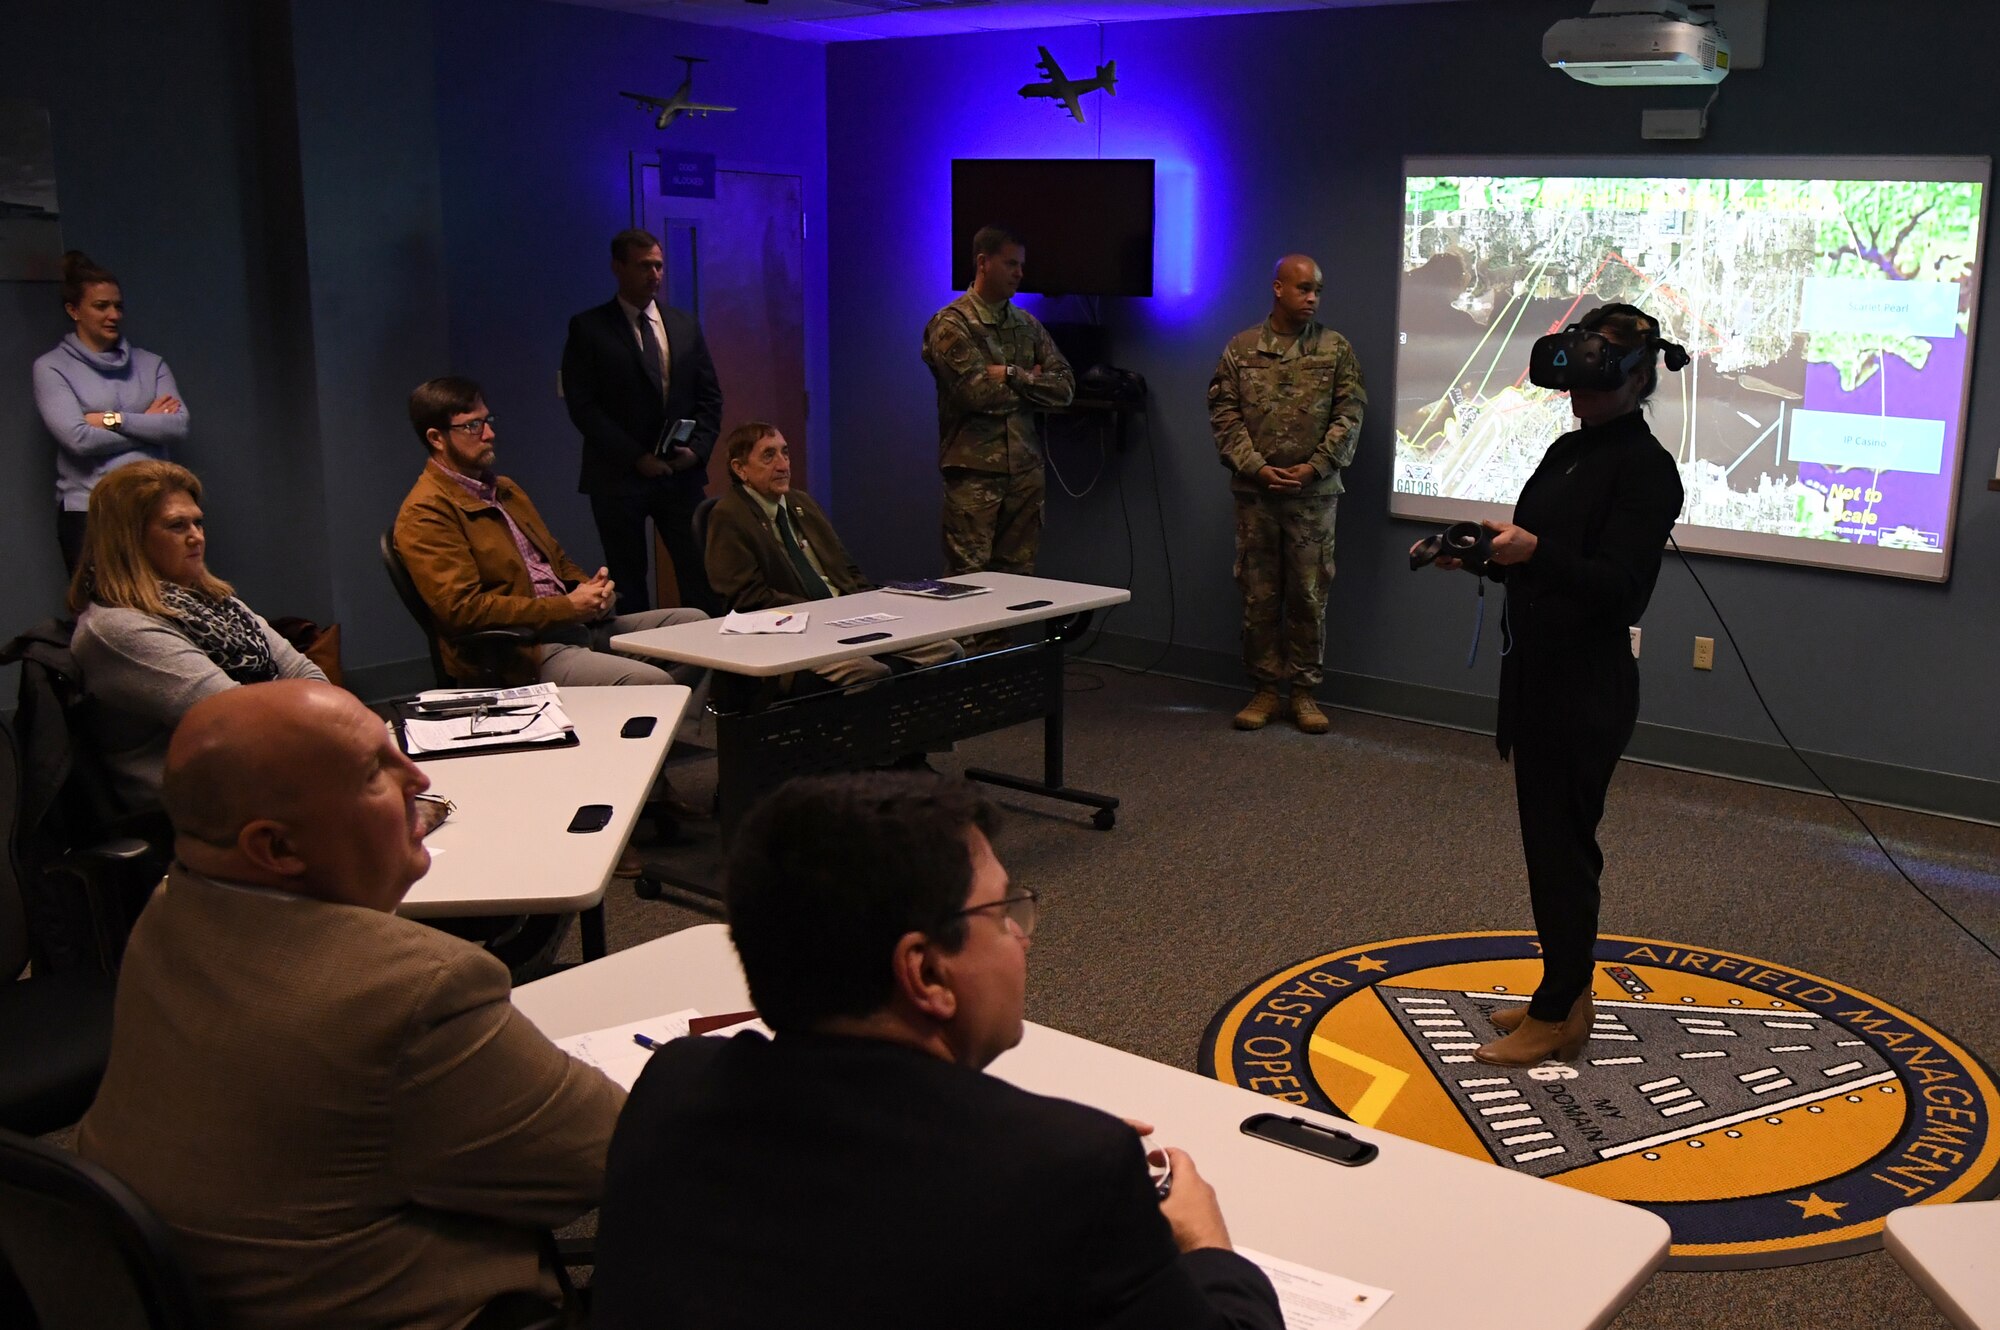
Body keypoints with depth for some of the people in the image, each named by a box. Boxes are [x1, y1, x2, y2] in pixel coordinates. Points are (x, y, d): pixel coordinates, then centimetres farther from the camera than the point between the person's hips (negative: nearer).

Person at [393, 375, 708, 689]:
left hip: (577, 625, 10)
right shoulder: (425, 513, -8)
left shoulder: (504, 489, 21)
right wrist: (567, 607, -16)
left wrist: (589, 589, 4)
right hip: (522, 653, -9)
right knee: (652, 683, -29)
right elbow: (462, 609, -17)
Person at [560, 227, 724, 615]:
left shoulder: (685, 325, 13)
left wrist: (698, 449, -3)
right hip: (619, 477, -3)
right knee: (628, 584, 2)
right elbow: (582, 405, -7)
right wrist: (636, 457, -13)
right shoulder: (588, 328, -1)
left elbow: (709, 395, 14)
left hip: (682, 473, 3)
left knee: (701, 576, 0)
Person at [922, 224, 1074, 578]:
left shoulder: (1028, 325, 15)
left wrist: (1012, 375, -9)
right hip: (973, 472, -5)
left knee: (1019, 577, 6)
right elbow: (977, 393, -15)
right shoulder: (950, 324, -4)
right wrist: (1032, 383, -1)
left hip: (1025, 470, 6)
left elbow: (1065, 387, 4)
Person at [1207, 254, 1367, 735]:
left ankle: (1304, 691, 13)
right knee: (1259, 594, 5)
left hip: (1314, 493, -1)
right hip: (1254, 492, 1)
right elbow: (1224, 415, 1)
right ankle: (1264, 689, 14)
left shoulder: (1336, 349, 3)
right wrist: (1257, 468, -10)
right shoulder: (1240, 349, 4)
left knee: (1308, 595, 3)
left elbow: (1349, 415, -2)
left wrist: (1311, 469, -11)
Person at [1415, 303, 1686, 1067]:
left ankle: (1556, 1017, 9)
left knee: (1561, 843, -2)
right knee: (1551, 838, 14)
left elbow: (1619, 588, -21)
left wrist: (1535, 551, -36)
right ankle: (1566, 995, 25)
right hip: (1536, 673, 8)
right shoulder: (1568, 452, 12)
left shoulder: (1647, 469, -13)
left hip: (1588, 688, -8)